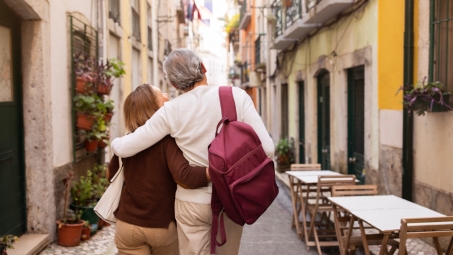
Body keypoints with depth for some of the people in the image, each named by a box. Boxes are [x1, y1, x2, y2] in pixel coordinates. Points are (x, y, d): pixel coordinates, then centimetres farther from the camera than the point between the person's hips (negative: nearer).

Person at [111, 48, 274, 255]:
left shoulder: (171, 111, -9)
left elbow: (124, 148, -7)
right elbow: (266, 149, -14)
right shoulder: (237, 96, -10)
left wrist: (115, 142, 17)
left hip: (192, 202, -1)